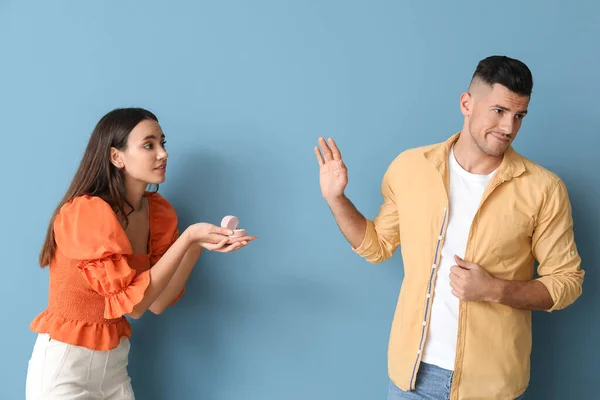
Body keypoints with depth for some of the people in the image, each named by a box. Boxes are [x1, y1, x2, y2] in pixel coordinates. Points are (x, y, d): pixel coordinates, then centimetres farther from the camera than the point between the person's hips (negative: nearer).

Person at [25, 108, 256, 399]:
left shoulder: (158, 212, -2)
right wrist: (187, 237, -25)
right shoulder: (87, 212, -21)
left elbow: (157, 302, -5)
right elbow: (132, 303, -21)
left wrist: (198, 246, -16)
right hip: (65, 365, -6)